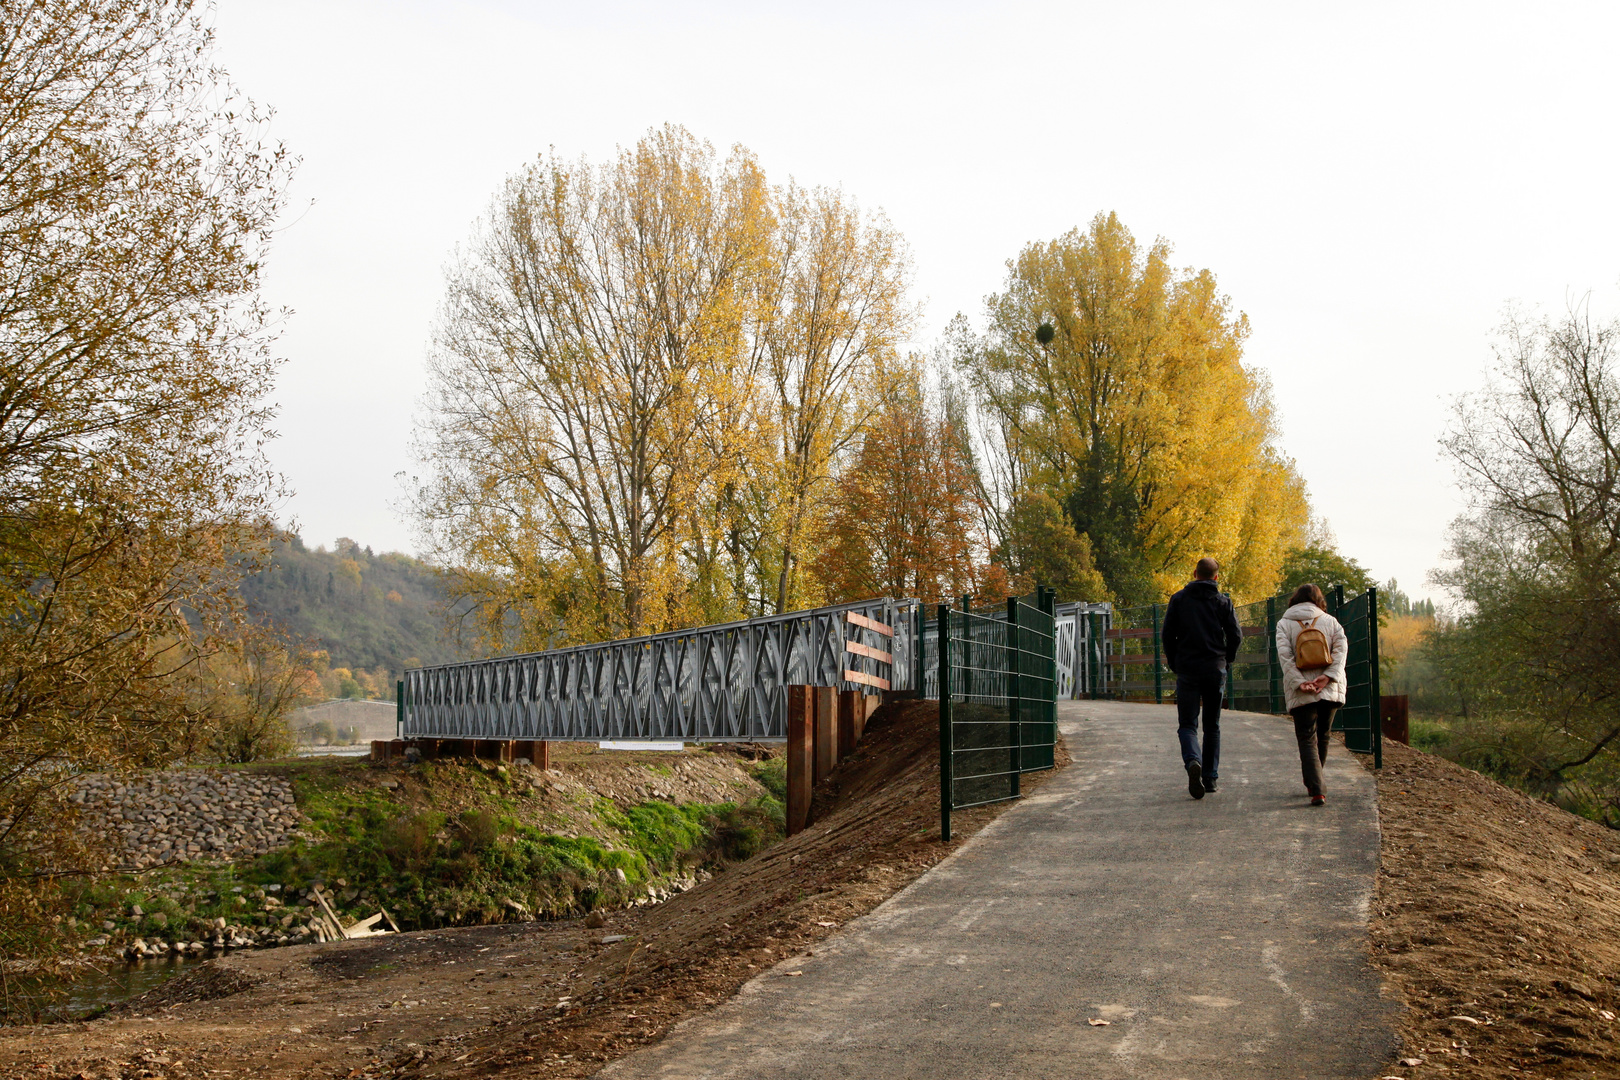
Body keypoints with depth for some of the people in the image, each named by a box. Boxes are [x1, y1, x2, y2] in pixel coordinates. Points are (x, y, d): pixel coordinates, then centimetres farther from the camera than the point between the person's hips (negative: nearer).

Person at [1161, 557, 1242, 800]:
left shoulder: (1179, 599, 3)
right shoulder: (1224, 602, 3)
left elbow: (1167, 635, -1)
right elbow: (1236, 636, -2)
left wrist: (1174, 664, 10)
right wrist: (1225, 661, 13)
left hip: (1187, 671, -1)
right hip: (1215, 671, 1)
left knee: (1187, 724, 0)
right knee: (1212, 726, 13)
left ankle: (1193, 762, -28)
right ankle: (1210, 777, 13)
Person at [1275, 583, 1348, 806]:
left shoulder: (1284, 623, 7)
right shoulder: (1330, 621, 12)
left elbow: (1284, 655, -8)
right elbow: (1341, 647, -5)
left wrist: (1299, 683, -14)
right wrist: (1327, 676, -14)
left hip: (1302, 694, -2)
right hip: (1331, 690, 2)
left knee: (1307, 740, -1)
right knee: (1322, 737, 18)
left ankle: (1317, 790, -17)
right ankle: (1313, 784, 28)